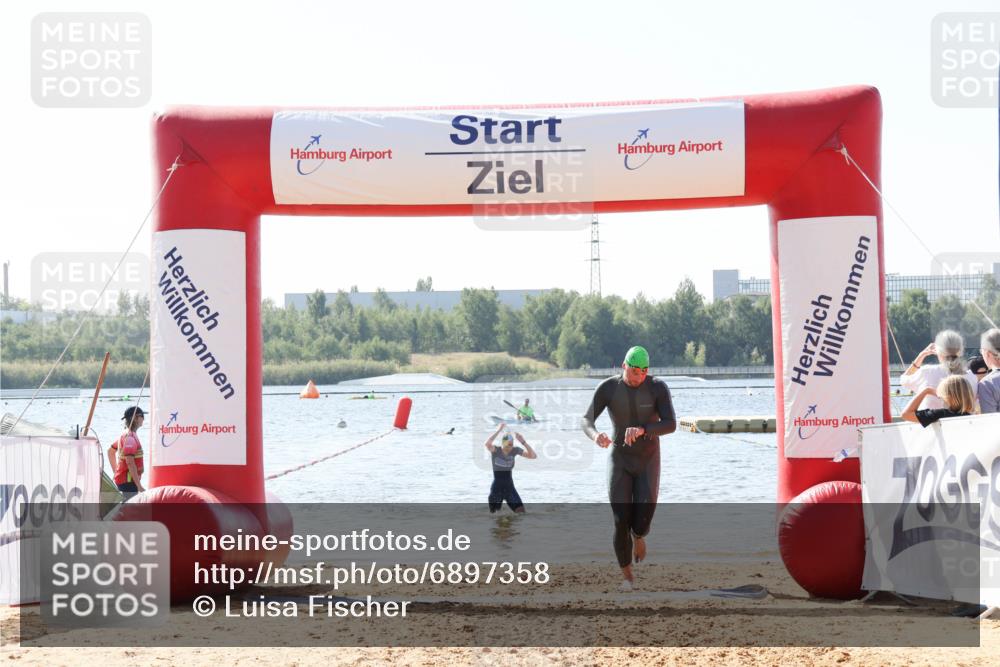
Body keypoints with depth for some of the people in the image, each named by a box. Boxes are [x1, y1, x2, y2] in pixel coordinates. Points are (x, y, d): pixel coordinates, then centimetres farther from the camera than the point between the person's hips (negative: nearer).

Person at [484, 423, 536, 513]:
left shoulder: (515, 450, -4)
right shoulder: (495, 450, -13)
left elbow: (533, 456, -11)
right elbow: (487, 443, -37)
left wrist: (523, 442, -21)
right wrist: (499, 430, -32)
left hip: (510, 487, 2)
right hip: (497, 488, -2)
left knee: (521, 513, -7)